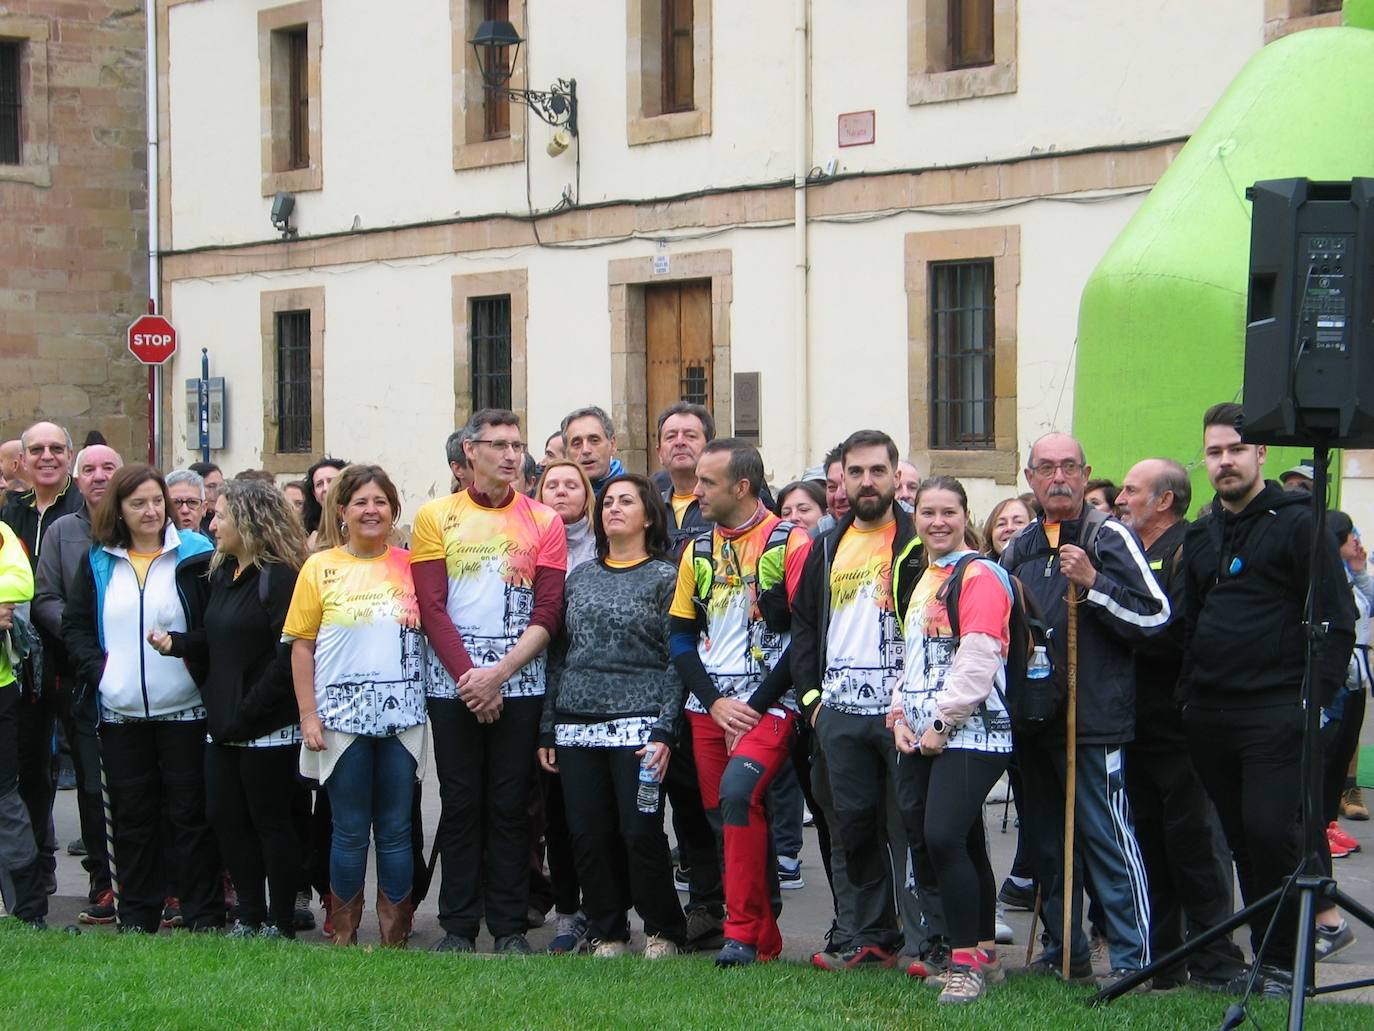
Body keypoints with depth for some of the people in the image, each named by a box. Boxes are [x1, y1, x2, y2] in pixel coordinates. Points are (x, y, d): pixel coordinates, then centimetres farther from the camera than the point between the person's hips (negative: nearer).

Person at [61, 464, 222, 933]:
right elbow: (74, 625, 10)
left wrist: (191, 659, -12)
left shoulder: (195, 556, -2)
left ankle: (203, 916, 6)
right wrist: (97, 667, -3)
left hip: (184, 712, -3)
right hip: (121, 714, 3)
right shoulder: (99, 561, 8)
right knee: (132, 816, 9)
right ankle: (136, 917, 17)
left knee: (190, 814, 1)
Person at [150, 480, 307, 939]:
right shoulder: (223, 573, 13)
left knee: (270, 820, 1)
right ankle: (249, 915, 20)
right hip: (224, 724, 8)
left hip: (266, 727, -8)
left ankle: (280, 921, 11)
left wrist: (250, 709, -20)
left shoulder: (280, 576, -14)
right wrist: (177, 642, -2)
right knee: (226, 816, 10)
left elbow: (290, 653, -20)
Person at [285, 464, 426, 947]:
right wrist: (308, 714, -4)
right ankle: (343, 935, 13)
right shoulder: (320, 567, 3)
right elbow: (302, 646, 2)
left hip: (402, 715, 2)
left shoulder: (410, 565, 7)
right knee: (350, 830, 2)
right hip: (342, 715, -1)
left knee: (396, 829, 4)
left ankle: (394, 936, 12)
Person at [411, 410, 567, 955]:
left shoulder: (544, 522, 5)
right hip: (452, 683, 0)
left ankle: (510, 928, 7)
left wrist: (498, 673, -11)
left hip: (520, 683, 0)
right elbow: (431, 608, -1)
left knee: (510, 806, 2)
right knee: (460, 804, 2)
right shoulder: (435, 517, 4)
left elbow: (547, 614, 0)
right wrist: (469, 675, -10)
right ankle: (457, 926, 8)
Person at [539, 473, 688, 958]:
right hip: (577, 726, 4)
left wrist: (664, 731, -12)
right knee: (588, 833, 2)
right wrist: (547, 730, 11)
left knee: (641, 831, -8)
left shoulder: (665, 577, 3)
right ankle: (606, 932, 14)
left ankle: (663, 930, 8)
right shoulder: (580, 577, 16)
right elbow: (559, 654, 16)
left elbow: (677, 661, -3)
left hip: (637, 723, -4)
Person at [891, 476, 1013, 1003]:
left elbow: (978, 660, -16)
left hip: (969, 733, -8)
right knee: (963, 846, 12)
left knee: (943, 837, -19)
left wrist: (941, 723, -14)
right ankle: (984, 953, 20)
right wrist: (902, 714, 8)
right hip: (920, 736, 8)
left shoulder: (980, 577, -8)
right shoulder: (914, 578, 18)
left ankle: (967, 961, -11)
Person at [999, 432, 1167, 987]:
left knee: (1107, 838, -7)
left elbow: (1156, 614, -13)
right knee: (1046, 840, 13)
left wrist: (1093, 582, -21)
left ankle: (1134, 958, -2)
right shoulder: (1020, 547, 15)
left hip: (1092, 718, -7)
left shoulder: (1107, 537, -6)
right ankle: (1064, 950, 23)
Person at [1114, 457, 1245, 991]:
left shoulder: (1189, 549, -11)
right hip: (1138, 723, 8)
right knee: (1148, 844, 11)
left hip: (1178, 725, -8)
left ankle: (1215, 961, 4)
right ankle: (1160, 960, 19)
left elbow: (1173, 632, -23)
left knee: (1192, 843, -3)